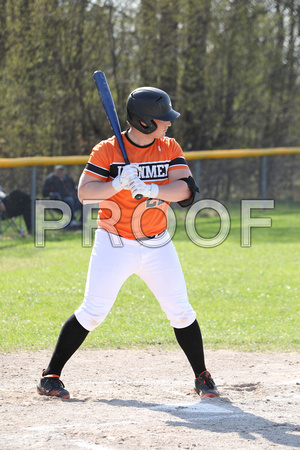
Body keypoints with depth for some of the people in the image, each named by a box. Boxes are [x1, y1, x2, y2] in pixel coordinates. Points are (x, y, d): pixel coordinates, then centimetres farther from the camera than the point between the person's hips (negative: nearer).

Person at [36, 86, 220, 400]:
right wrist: (117, 184, -31)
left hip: (157, 246, 3)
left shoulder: (170, 148, 1)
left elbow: (185, 188, -12)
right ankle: (50, 376, 3)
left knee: (181, 312, 2)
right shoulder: (107, 150, -10)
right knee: (92, 312, -7)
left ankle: (202, 378, 17)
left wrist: (153, 189, -30)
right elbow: (84, 192, -15)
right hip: (114, 245, -3)